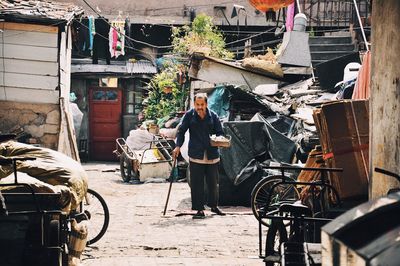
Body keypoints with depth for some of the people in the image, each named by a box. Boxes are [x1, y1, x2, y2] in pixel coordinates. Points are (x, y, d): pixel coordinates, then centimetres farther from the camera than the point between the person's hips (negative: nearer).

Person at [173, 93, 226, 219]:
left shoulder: (213, 116, 3)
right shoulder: (189, 115, 1)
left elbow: (220, 132, 9)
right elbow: (181, 131, 4)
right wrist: (178, 146, -9)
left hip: (212, 155, 2)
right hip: (196, 155, -1)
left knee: (213, 182, 10)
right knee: (196, 184, -3)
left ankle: (214, 206, 28)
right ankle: (199, 209, 3)